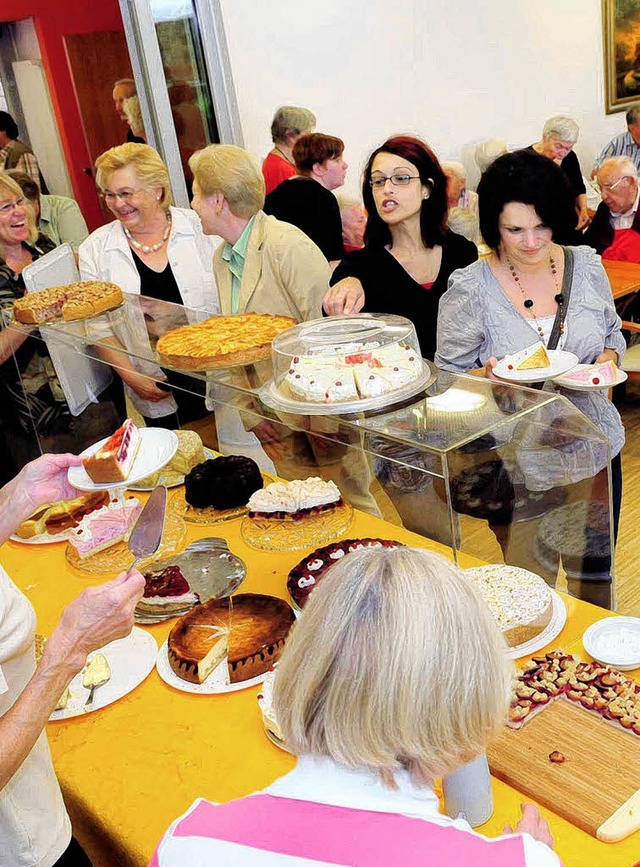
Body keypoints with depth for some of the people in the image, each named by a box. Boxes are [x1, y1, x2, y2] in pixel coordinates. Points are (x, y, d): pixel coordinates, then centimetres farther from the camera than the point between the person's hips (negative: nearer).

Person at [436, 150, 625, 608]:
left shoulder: (586, 264, -1)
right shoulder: (468, 288, -13)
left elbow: (613, 332, 13)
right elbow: (449, 375, -6)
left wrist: (607, 360, -8)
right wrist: (489, 376, -25)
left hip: (594, 450, 4)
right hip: (519, 465, -3)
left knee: (596, 575, 21)